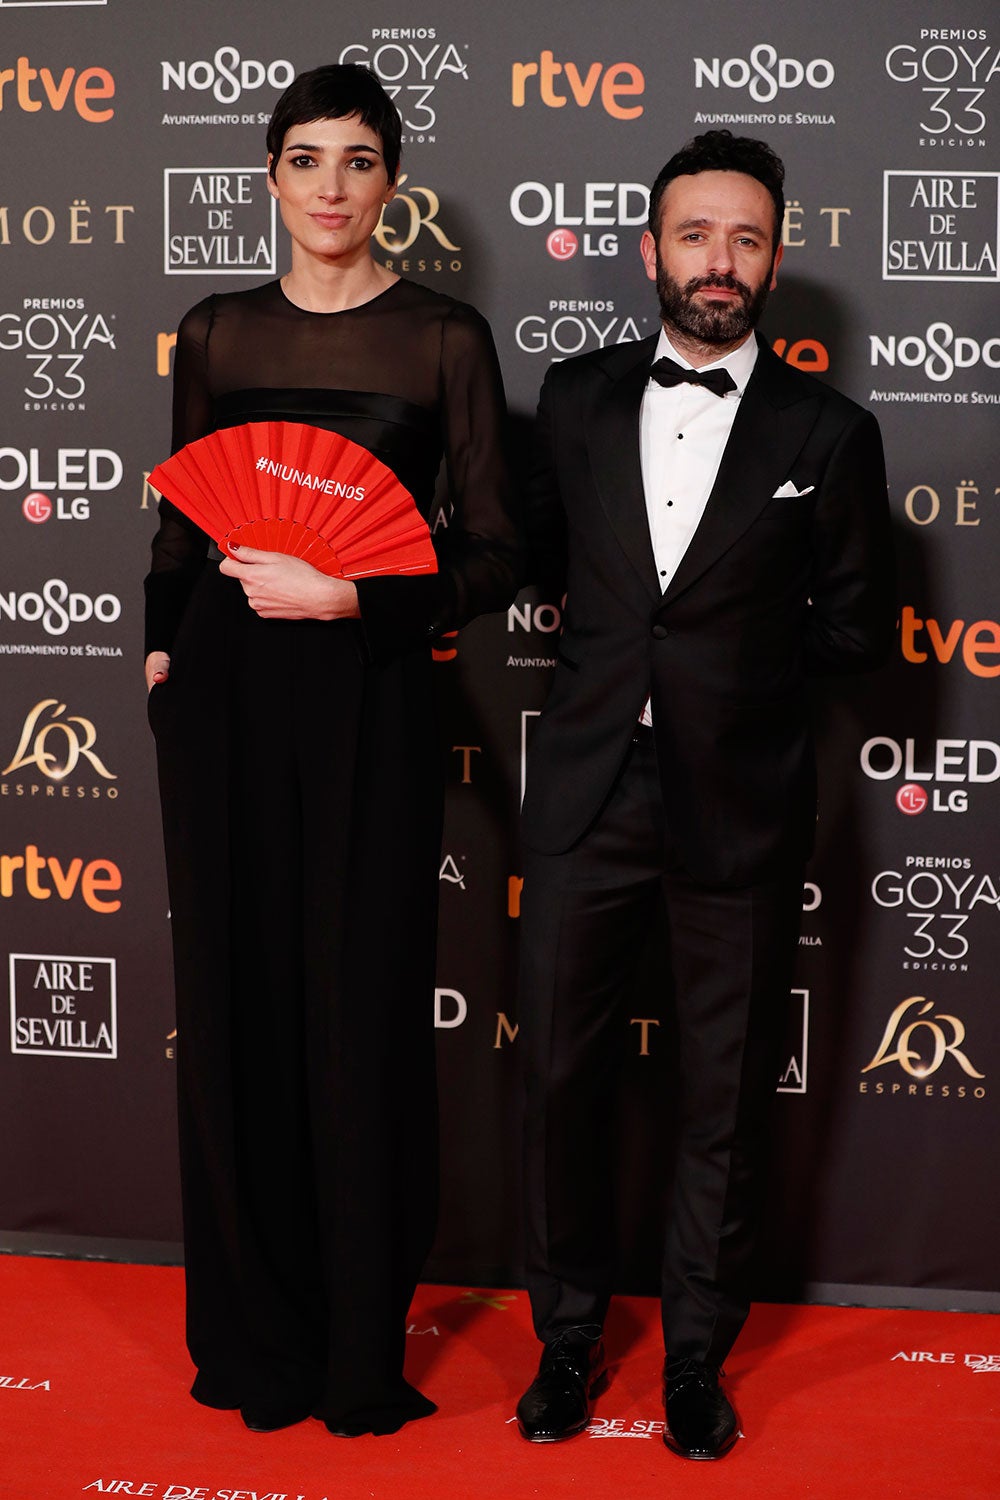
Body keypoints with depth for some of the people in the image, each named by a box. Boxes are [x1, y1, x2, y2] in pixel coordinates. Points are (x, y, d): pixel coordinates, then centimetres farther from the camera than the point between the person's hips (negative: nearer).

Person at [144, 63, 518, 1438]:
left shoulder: (444, 341, -2)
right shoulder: (216, 334, 8)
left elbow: (492, 558, -4)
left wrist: (348, 595, -16)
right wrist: (163, 644, 9)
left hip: (367, 696, -3)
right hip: (224, 693, 3)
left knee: (362, 1005, 0)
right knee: (234, 993, 7)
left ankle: (363, 1349, 16)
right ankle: (254, 1329, 22)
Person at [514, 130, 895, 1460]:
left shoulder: (829, 432, -1)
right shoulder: (577, 397, 5)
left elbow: (858, 630, 3)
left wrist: (732, 652, 1)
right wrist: (683, 633, 8)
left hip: (740, 806, -2)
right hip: (588, 788, 2)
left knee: (726, 1096, 9)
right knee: (560, 1072, 8)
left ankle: (699, 1352, 26)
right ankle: (570, 1336, 26)